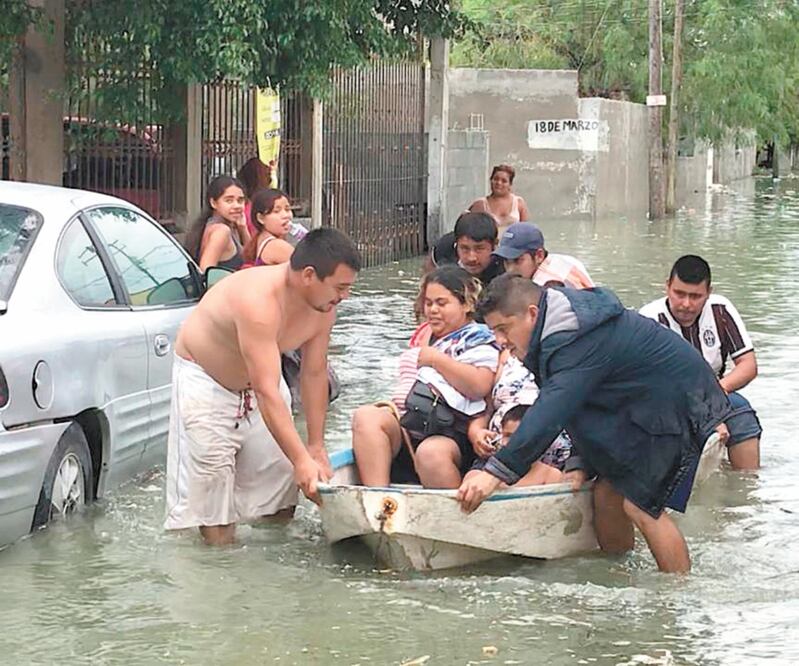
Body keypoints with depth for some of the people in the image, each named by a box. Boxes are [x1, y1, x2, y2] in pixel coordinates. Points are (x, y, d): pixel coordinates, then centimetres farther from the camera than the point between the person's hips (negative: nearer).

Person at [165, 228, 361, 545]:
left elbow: (315, 374, -5)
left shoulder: (323, 307, -17)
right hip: (205, 379, -7)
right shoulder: (259, 300, -41)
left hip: (258, 376, 7)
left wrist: (316, 447, -4)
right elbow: (267, 392, -42)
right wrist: (302, 460, -43)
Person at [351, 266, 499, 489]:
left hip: (452, 434, -7)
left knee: (431, 453, -40)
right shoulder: (425, 338, 32)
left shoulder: (479, 340, 9)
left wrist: (436, 359, -2)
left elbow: (480, 386, -11)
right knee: (366, 417, -23)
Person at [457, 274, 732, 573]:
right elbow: (581, 407, 11)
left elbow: (551, 413, -37)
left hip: (681, 406, -10)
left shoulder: (579, 342, -29)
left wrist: (496, 471, -40)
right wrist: (584, 464, 3)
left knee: (640, 505, -14)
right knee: (607, 492, 6)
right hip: (644, 408, 10)